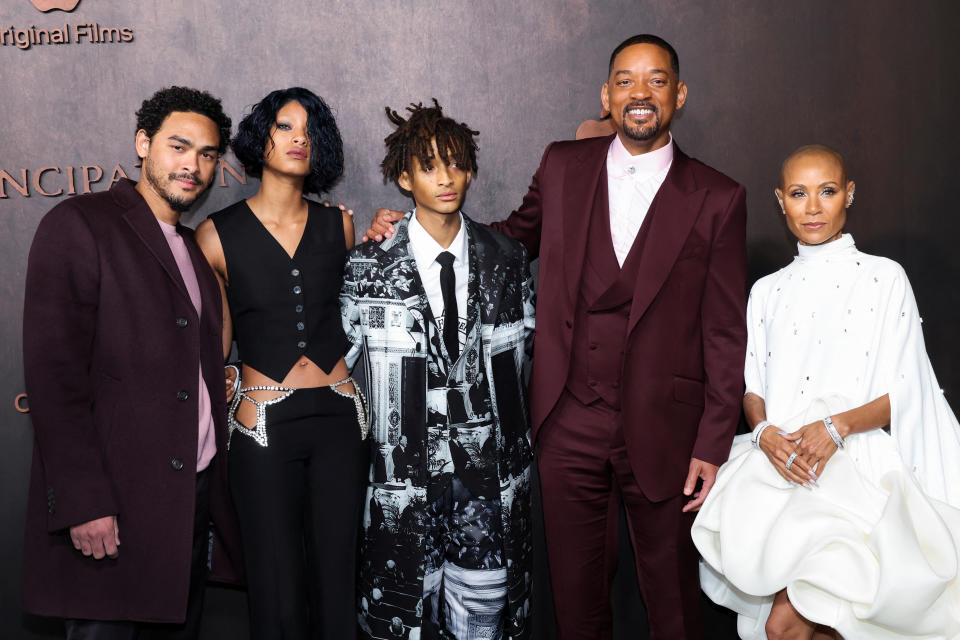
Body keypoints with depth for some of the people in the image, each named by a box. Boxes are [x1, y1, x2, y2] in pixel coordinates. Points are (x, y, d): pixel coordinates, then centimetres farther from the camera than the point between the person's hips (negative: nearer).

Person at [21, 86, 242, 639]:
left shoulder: (194, 249, 17)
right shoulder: (79, 225, -6)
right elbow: (54, 371, -14)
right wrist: (82, 503, -18)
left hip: (195, 493, 7)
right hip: (114, 501, -7)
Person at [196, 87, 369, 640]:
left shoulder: (339, 226, 8)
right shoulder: (218, 235, 1)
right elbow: (214, 341, 6)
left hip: (340, 414, 2)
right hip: (265, 422, -2)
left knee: (338, 583, 9)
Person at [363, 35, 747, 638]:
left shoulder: (717, 199, -3)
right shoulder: (563, 166, 4)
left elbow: (725, 332, -2)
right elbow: (516, 238, 19)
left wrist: (713, 446, -5)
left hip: (662, 429, -2)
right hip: (570, 423, 2)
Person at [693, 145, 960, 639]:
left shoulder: (884, 278, 5)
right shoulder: (768, 291, 16)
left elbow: (904, 394, 0)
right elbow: (753, 389, 13)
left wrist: (838, 426, -17)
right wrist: (765, 432, -9)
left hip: (856, 466, -3)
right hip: (776, 465, 3)